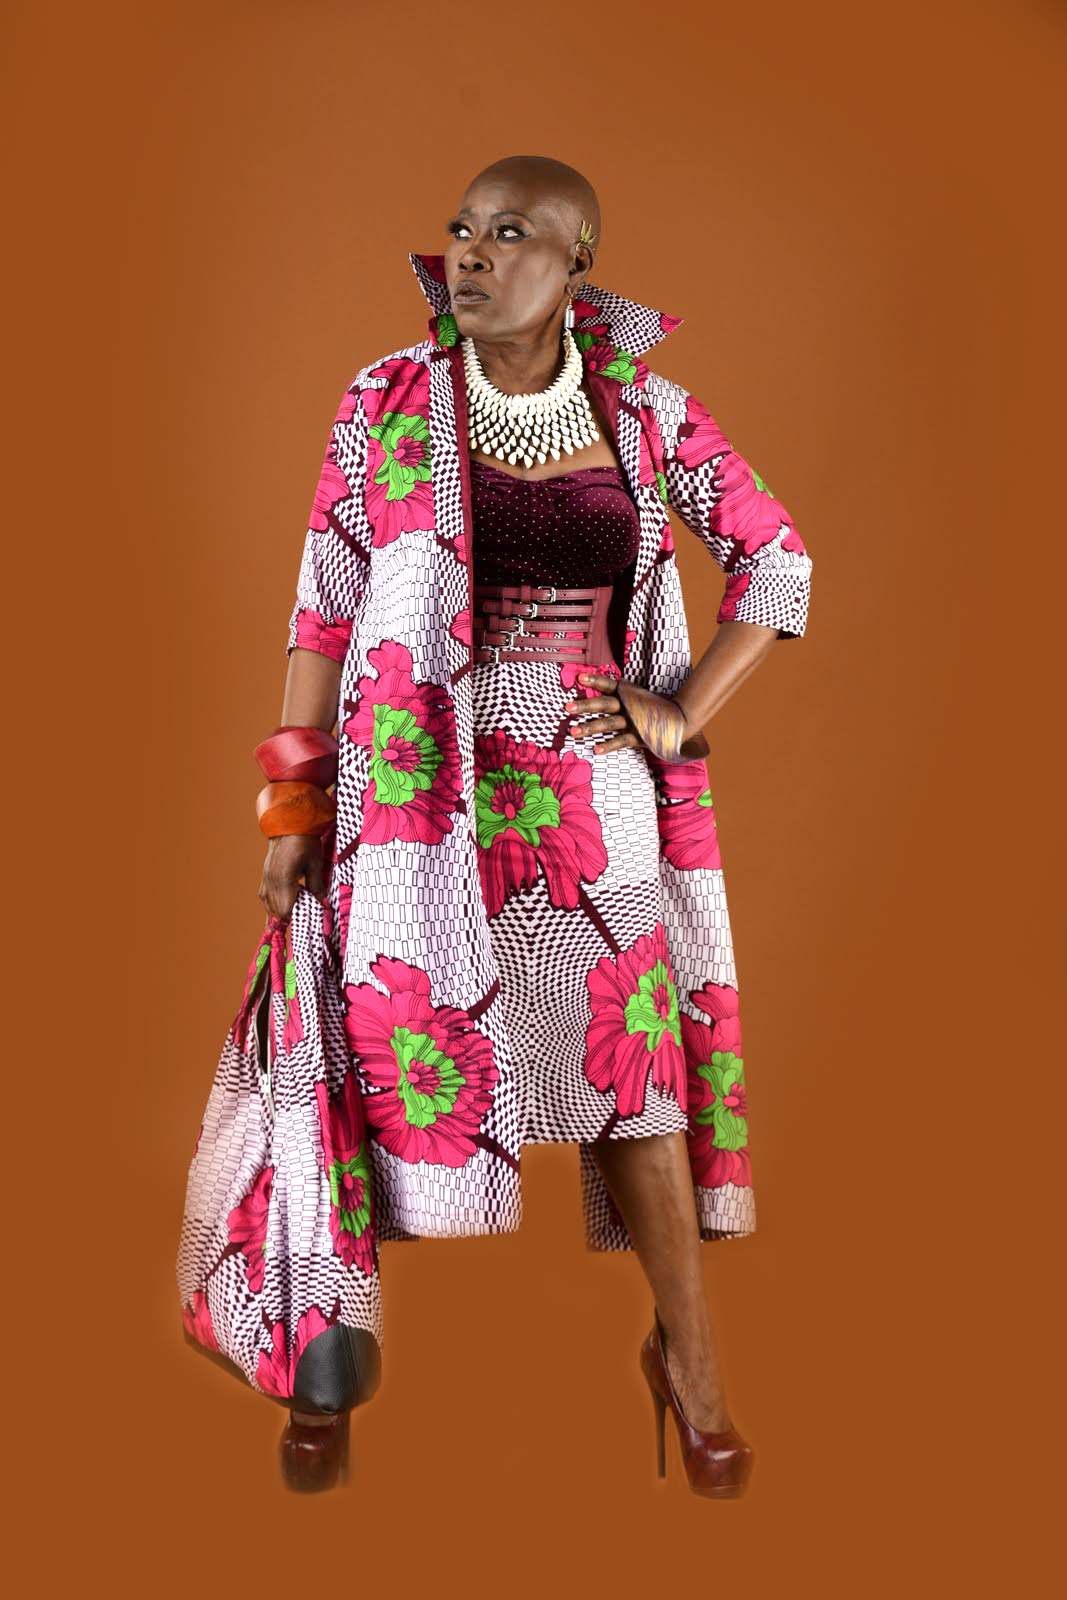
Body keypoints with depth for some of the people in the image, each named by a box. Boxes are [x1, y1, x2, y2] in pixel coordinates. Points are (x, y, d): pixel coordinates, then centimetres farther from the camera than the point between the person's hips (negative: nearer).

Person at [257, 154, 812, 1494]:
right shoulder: (388, 403, -2)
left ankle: (687, 1359, 24)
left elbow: (778, 557, 10)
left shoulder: (645, 410, 2)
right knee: (387, 1051, 4)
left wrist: (686, 710, 0)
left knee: (637, 1061, 5)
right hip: (423, 779, -1)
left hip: (589, 782, 1)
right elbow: (325, 611, -2)